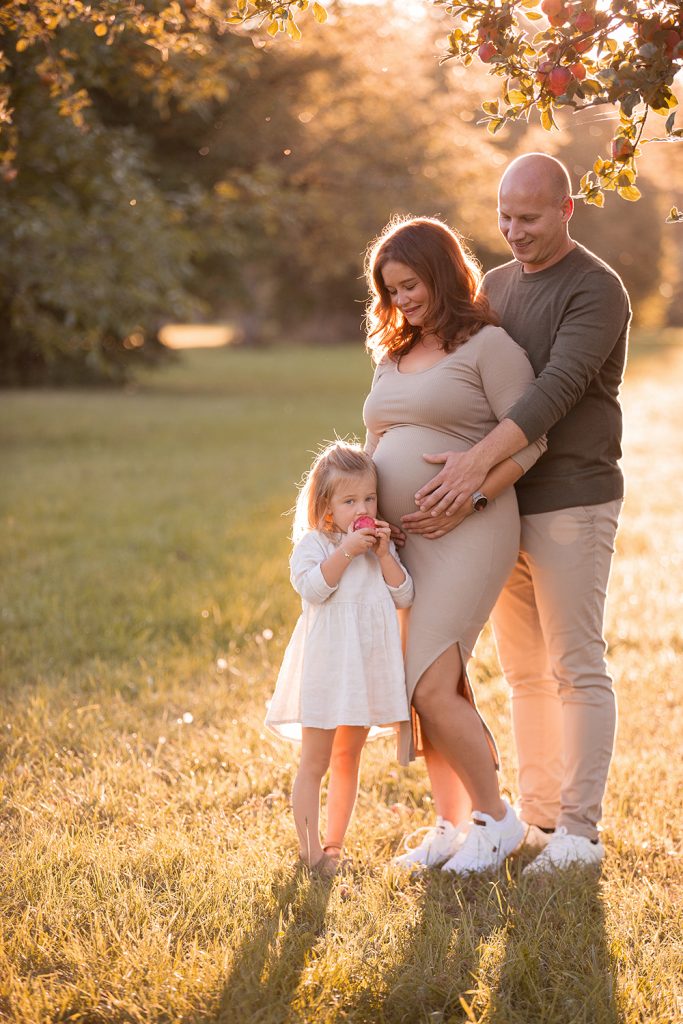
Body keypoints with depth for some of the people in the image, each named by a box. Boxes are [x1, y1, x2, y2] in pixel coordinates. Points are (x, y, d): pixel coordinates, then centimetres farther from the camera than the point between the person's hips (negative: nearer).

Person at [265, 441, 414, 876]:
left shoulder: (380, 545, 10)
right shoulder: (313, 543, -5)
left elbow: (404, 596, 1)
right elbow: (312, 587, -21)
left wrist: (384, 554, -9)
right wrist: (346, 552, -25)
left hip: (369, 666, 5)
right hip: (326, 665, -5)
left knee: (348, 760, 14)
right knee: (315, 762, -2)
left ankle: (334, 845, 23)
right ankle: (310, 849, 3)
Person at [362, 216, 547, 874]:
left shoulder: (487, 345, -4)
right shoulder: (393, 355, 19)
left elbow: (529, 437, -11)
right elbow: (375, 445, 24)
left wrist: (473, 495, -19)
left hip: (467, 532, -7)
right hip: (400, 539, 7)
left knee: (432, 685, -13)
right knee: (430, 687, 8)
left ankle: (494, 816, 3)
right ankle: (451, 823, 18)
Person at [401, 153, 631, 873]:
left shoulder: (596, 289, -10)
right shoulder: (495, 285, 14)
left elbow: (557, 389, -23)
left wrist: (477, 463, -33)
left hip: (571, 505, -7)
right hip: (504, 506, 7)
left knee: (575, 668, -4)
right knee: (524, 671, 11)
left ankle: (578, 832, 1)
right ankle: (537, 818, 20)